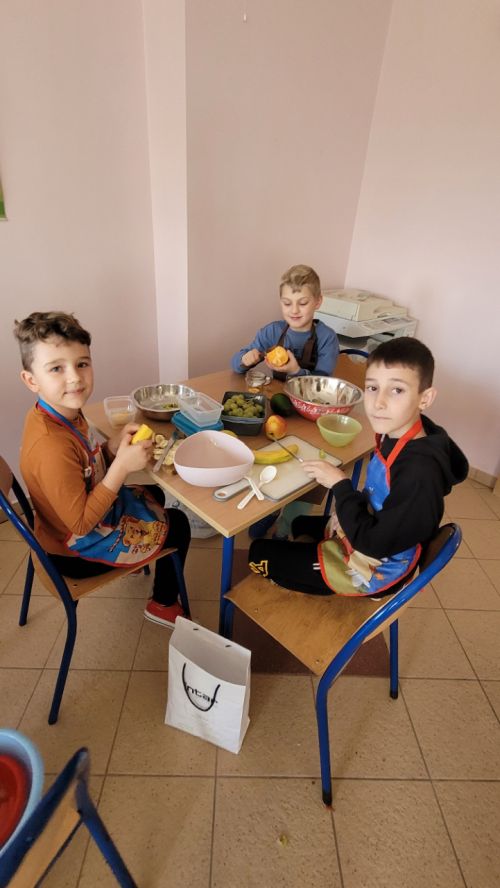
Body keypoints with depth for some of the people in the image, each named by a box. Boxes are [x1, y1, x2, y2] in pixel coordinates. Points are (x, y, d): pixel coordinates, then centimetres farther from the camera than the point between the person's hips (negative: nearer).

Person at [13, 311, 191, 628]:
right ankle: (163, 604, 32)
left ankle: (140, 558, 53)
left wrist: (115, 445, -14)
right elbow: (80, 523, -32)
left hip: (92, 510, 8)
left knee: (154, 494, 29)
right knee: (177, 524, 9)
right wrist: (123, 465, -34)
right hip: (79, 551, -8)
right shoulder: (51, 447, -38)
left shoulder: (64, 414, -11)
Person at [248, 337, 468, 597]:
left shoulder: (420, 472, -36)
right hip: (363, 531, 8)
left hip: (373, 573, -8)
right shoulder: (395, 434, -12)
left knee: (259, 553, 0)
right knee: (300, 525, 30)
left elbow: (373, 543, -29)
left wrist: (339, 484, -24)